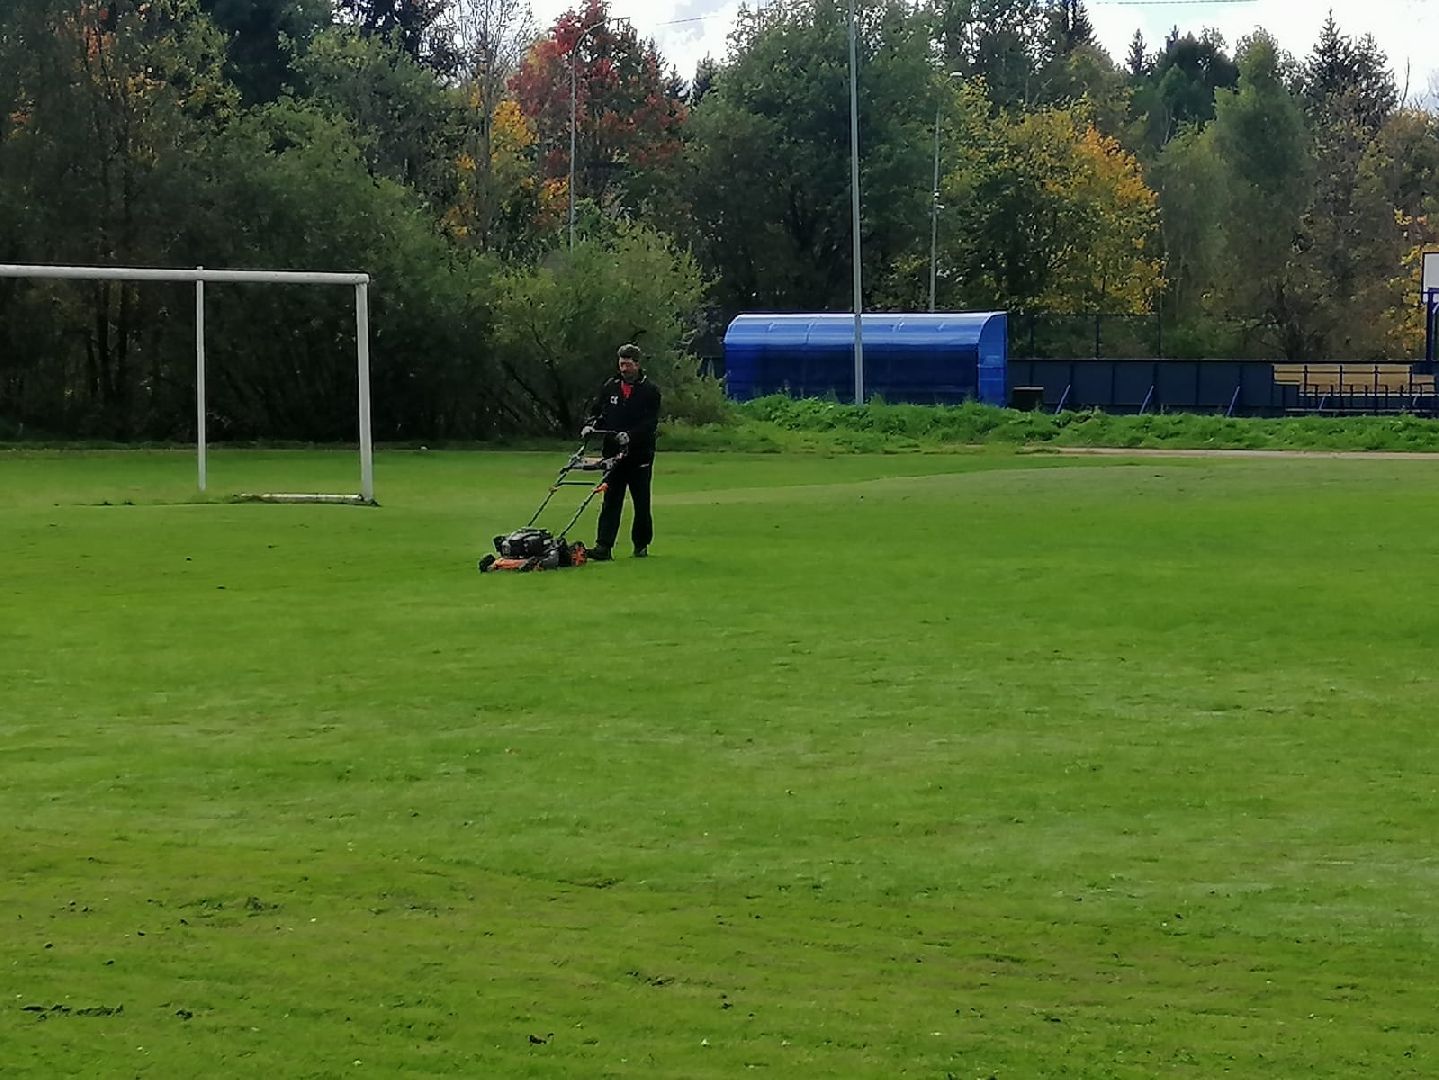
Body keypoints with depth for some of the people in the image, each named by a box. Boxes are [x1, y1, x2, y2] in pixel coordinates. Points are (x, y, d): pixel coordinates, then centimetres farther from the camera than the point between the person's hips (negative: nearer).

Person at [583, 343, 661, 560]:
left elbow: (650, 422, -11)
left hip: (640, 455, -2)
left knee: (641, 504, 7)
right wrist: (591, 425, -6)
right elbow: (596, 410, 16)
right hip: (613, 453, 2)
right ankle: (603, 546, -9)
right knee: (610, 502, -4)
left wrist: (630, 435, -25)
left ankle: (641, 545, 19)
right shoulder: (610, 387, 10)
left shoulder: (650, 391, -2)